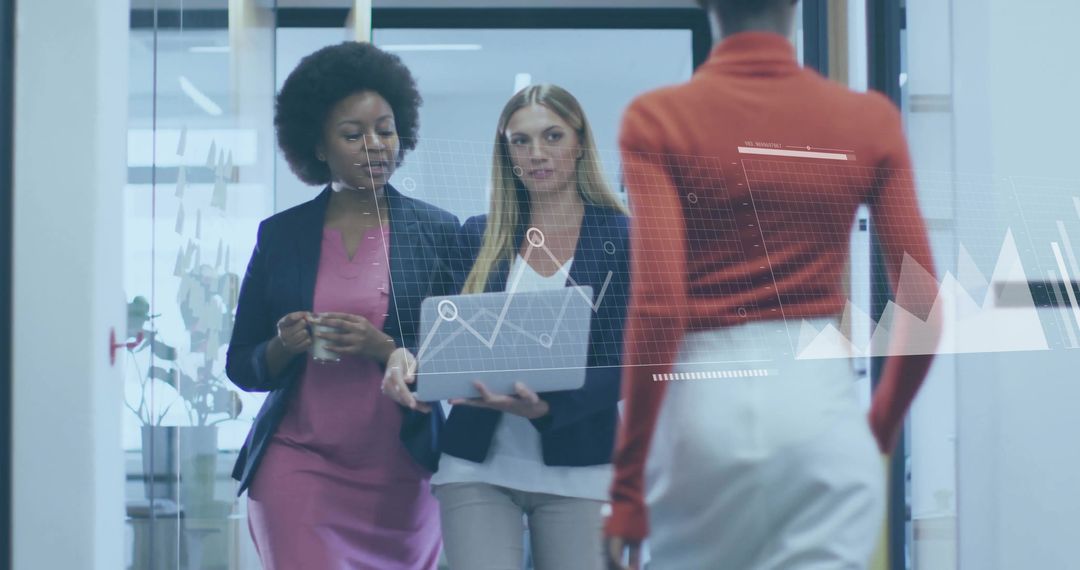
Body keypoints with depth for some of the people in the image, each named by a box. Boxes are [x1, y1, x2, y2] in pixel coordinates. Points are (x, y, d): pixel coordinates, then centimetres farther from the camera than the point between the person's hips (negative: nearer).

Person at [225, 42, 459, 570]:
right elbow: (241, 365, 10)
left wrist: (384, 349, -16)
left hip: (400, 471, 0)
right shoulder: (279, 235, 7)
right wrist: (284, 347, -11)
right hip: (298, 464, 0)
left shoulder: (438, 231, 3)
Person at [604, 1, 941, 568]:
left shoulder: (658, 119, -4)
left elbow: (658, 306, -13)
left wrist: (626, 489, -8)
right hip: (821, 403, 1)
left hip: (701, 408, -1)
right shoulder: (870, 120, 3)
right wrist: (879, 431, 20)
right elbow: (923, 308, 2)